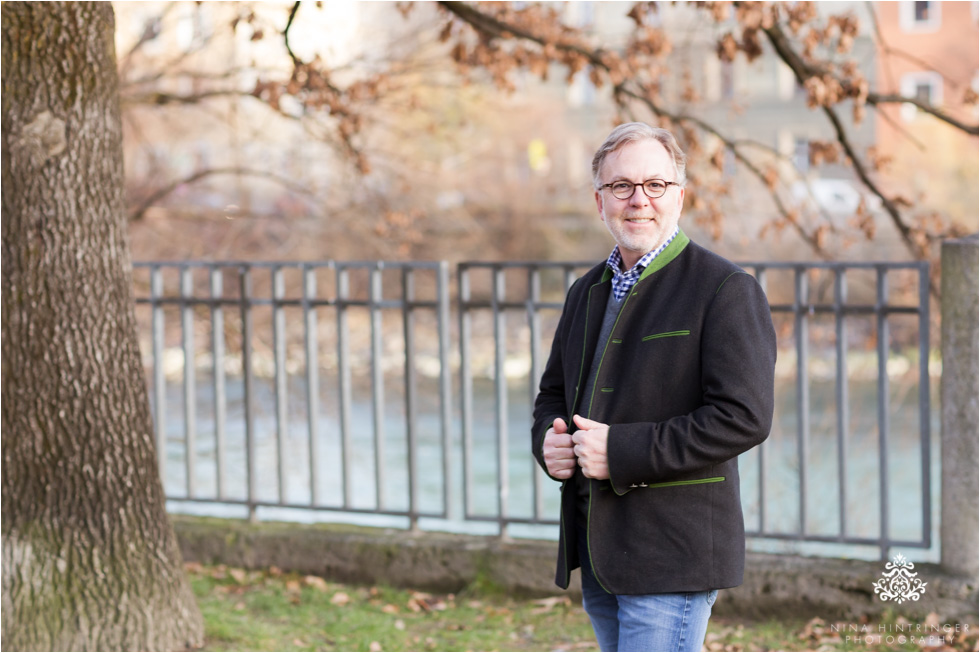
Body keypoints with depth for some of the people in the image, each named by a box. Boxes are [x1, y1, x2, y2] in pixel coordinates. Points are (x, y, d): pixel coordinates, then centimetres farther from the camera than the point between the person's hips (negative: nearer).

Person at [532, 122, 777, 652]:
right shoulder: (587, 291, 16)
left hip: (672, 556, -8)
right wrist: (549, 440, 0)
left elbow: (744, 417, -18)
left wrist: (623, 452, -20)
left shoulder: (726, 290, -9)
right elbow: (553, 393, 25)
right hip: (597, 558, 8)